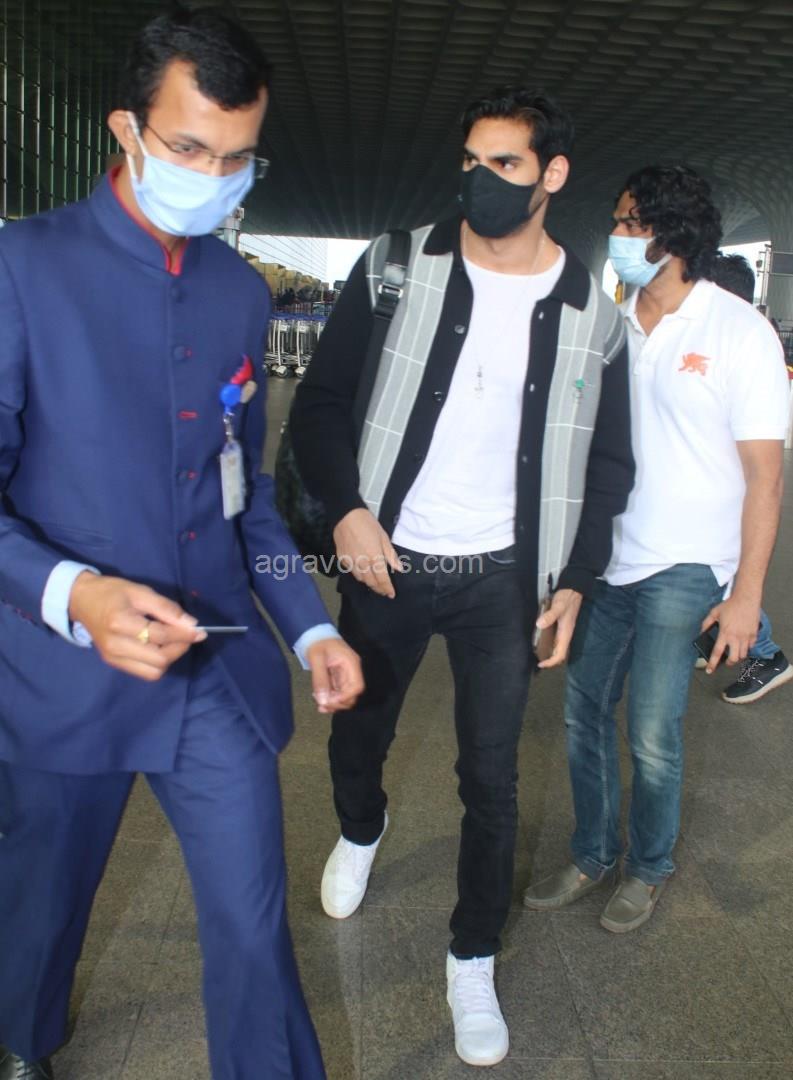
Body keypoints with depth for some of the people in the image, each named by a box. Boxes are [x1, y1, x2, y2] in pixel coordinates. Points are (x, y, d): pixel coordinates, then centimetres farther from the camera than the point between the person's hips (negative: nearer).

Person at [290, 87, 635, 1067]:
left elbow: (608, 462, 6)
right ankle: (361, 833, 54)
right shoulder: (396, 269, -4)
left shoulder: (591, 315, -1)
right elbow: (323, 398, -1)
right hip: (388, 564, 1)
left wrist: (575, 580, 0)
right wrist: (345, 508, -14)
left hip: (502, 578, 0)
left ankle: (473, 964, 29)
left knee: (491, 777, 6)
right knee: (357, 736, 19)